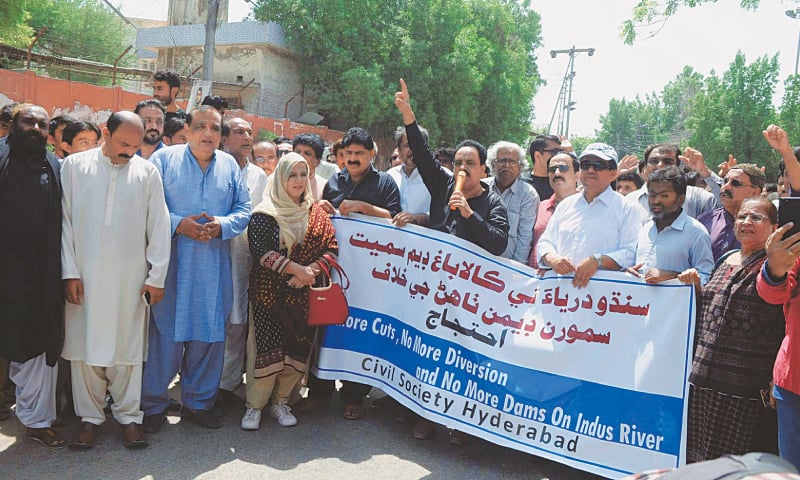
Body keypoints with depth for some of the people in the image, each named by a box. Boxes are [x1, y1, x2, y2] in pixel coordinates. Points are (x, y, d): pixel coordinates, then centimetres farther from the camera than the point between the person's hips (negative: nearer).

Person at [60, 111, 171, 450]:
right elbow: (65, 221, 3)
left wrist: (157, 276, 0)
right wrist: (69, 272, -3)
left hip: (131, 278, 0)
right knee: (85, 345, 6)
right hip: (84, 275, 1)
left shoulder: (147, 172, 3)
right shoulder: (74, 166, 4)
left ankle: (129, 415, 17)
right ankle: (89, 416, 20)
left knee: (127, 347, 4)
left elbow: (158, 227, 3)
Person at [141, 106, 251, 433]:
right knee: (164, 334, 1)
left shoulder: (230, 166, 13)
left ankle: (198, 402, 23)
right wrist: (178, 224, -15)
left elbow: (244, 209, 10)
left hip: (214, 266, 3)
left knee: (209, 335, 8)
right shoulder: (165, 158, 4)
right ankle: (153, 405, 16)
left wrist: (222, 225, -9)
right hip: (171, 262, -3)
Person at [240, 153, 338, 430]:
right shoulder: (264, 213, -2)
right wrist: (296, 268, -19)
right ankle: (254, 405, 12)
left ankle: (280, 402, 20)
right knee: (266, 347, -3)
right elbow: (259, 250, -13)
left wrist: (310, 271, -13)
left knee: (298, 348, 4)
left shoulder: (316, 213, 9)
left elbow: (331, 248, 4)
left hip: (304, 293, 3)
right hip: (269, 291, -3)